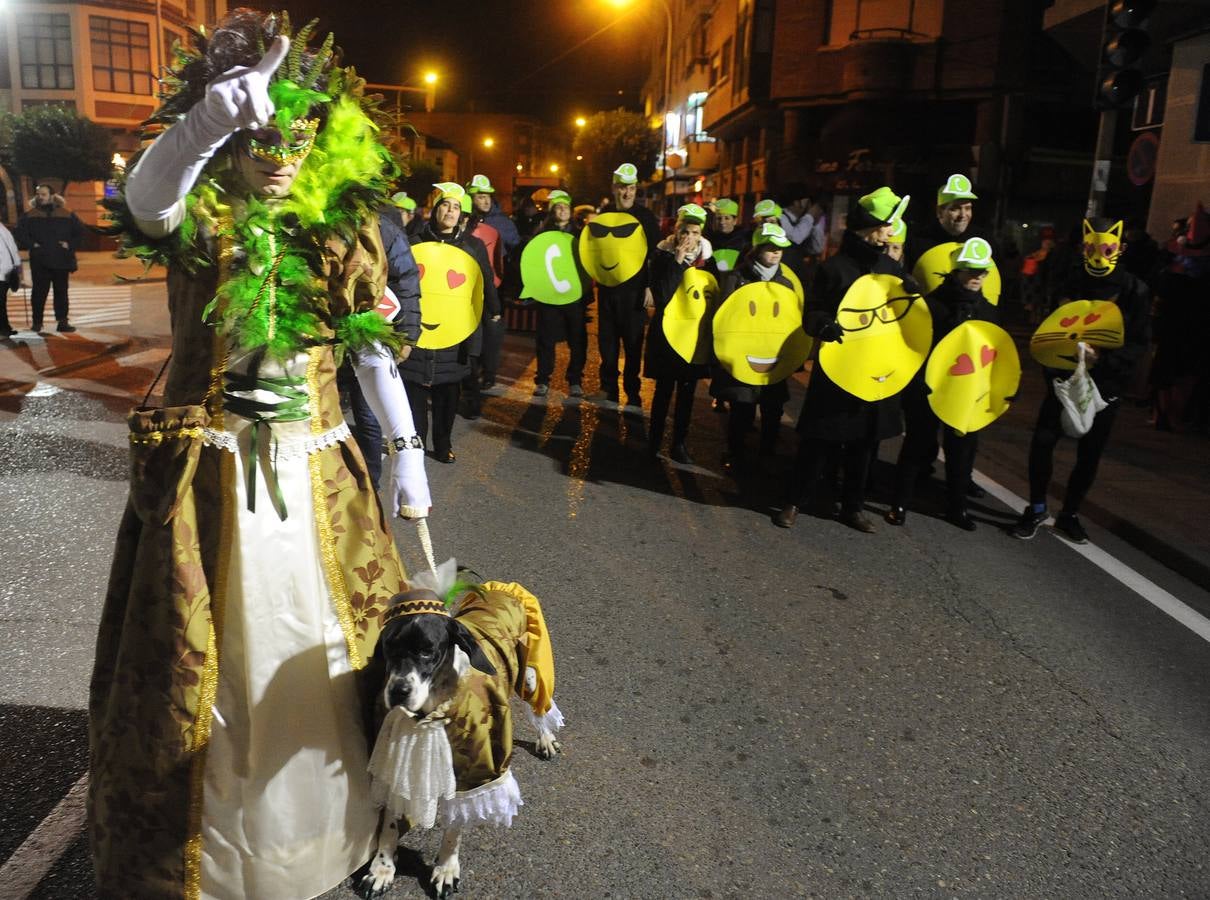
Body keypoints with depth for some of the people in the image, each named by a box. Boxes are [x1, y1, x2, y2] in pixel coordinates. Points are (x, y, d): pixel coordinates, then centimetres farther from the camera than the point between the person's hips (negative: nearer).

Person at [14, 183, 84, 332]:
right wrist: (31, 245, -8)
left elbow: (79, 232, 9)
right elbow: (19, 233, 4)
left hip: (62, 260, 0)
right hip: (39, 262, 0)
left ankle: (62, 322, 6)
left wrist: (70, 245, -3)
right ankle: (37, 322, 9)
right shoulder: (30, 216, 7)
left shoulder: (67, 215, 7)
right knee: (39, 292, 3)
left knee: (61, 292, 3)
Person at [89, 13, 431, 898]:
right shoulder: (197, 225, -6)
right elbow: (144, 199, -31)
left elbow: (376, 353, 6)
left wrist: (408, 452, 2)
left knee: (321, 649, 15)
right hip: (207, 476, -3)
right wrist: (210, 120, -49)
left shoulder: (340, 236, 3)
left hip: (317, 476, 3)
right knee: (207, 658, 7)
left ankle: (327, 821, 39)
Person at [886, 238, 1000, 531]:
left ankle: (956, 506, 29)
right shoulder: (933, 303, -10)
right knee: (919, 445, 4)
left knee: (963, 449, 13)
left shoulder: (989, 311, 8)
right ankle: (900, 503, 17)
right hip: (927, 388, -5)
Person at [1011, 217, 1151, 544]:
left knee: (1089, 455, 5)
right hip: (1065, 380, 1)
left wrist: (1102, 359, -25)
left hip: (1106, 385, -1)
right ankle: (1037, 509, 8)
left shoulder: (1134, 290, -5)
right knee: (1042, 441, -9)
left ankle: (1069, 515, 22)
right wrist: (1053, 371, -9)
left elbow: (1139, 343, -7)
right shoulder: (1072, 285, 2)